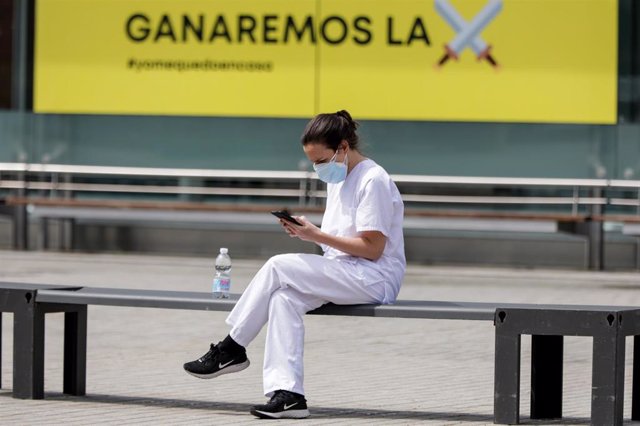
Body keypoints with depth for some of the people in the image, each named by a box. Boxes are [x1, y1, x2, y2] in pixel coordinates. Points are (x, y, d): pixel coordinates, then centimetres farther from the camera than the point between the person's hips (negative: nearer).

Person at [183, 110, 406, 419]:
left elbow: (372, 248, -17)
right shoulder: (338, 180, 18)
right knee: (284, 298, -20)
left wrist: (317, 236, -19)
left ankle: (232, 349, -8)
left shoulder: (373, 181, -11)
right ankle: (287, 394, -29)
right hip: (345, 274, 9)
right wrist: (307, 232, -2)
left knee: (278, 266, -20)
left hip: (375, 278, -9)